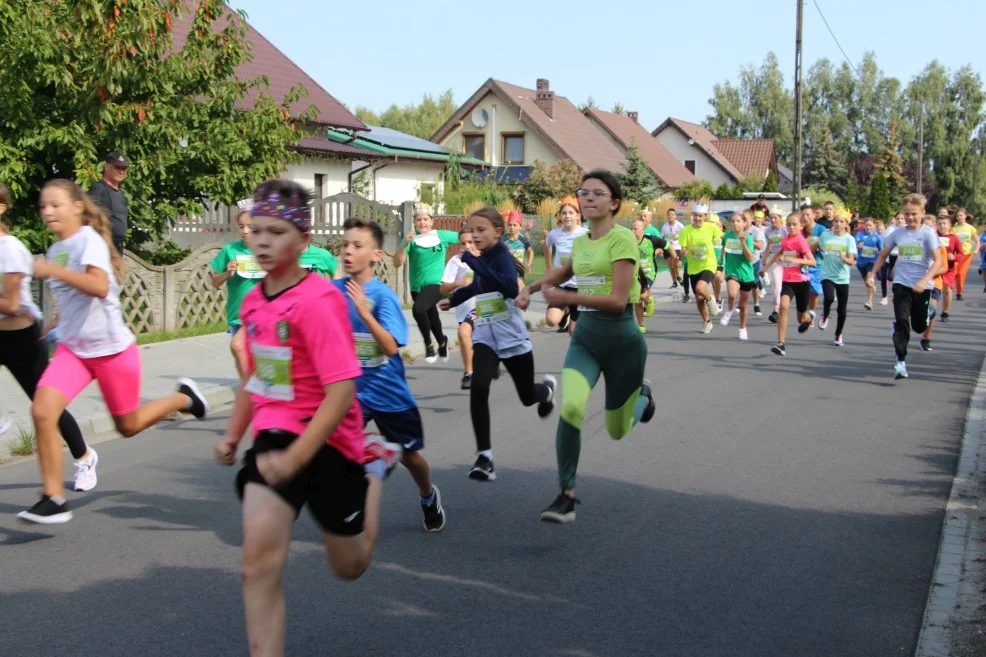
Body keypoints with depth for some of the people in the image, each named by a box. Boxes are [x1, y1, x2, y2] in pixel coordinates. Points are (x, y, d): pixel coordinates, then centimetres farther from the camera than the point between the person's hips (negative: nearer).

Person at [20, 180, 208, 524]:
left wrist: (52, 270, -36)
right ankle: (54, 499, -10)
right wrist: (54, 326, 19)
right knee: (42, 410, -17)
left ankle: (183, 397, 37)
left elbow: (99, 287, -34)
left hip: (112, 348, -6)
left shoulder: (89, 239, -15)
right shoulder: (55, 249, 8)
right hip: (72, 348, 6)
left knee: (128, 426, 10)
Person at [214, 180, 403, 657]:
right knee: (258, 563, -14)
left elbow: (343, 389, -25)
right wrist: (233, 434, 12)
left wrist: (296, 457, -27)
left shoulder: (318, 301, -20)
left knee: (350, 565, 16)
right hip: (276, 437, 5)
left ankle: (375, 465, 39)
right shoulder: (253, 301, 3)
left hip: (327, 440, -5)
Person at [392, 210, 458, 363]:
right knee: (431, 317, 19)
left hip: (436, 283, -3)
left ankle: (428, 344, -11)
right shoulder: (411, 239, -4)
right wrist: (405, 244, -25)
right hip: (417, 286, 3)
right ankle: (442, 342, 50)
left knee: (418, 309, -30)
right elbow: (397, 263, -14)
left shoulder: (442, 235, -2)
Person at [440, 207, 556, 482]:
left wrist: (477, 264, -38)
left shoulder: (502, 257, -16)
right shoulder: (481, 259, 5)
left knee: (528, 397, 13)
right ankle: (484, 456, -18)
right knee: (478, 389, -21)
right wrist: (453, 299, 36)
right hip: (485, 337, 5)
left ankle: (547, 388, 52)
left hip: (512, 338, -4)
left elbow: (511, 289, -37)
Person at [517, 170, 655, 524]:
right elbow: (564, 272, 33)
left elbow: (618, 300, -21)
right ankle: (567, 497, -14)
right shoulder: (580, 242, 9)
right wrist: (530, 288, 19)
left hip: (621, 338, -4)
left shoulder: (622, 239, -12)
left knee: (618, 430, 10)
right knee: (570, 407, -23)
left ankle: (642, 393, 45)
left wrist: (562, 296, -18)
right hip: (585, 336, 5)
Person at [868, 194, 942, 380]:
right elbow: (883, 255, 16)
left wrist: (924, 281, -28)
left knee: (919, 326, 12)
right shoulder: (897, 233, 3)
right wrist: (872, 274, 7)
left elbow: (938, 261, -15)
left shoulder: (928, 233, -8)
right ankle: (901, 362, -15)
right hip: (901, 284, 2)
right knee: (902, 321, -16)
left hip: (922, 287, -1)